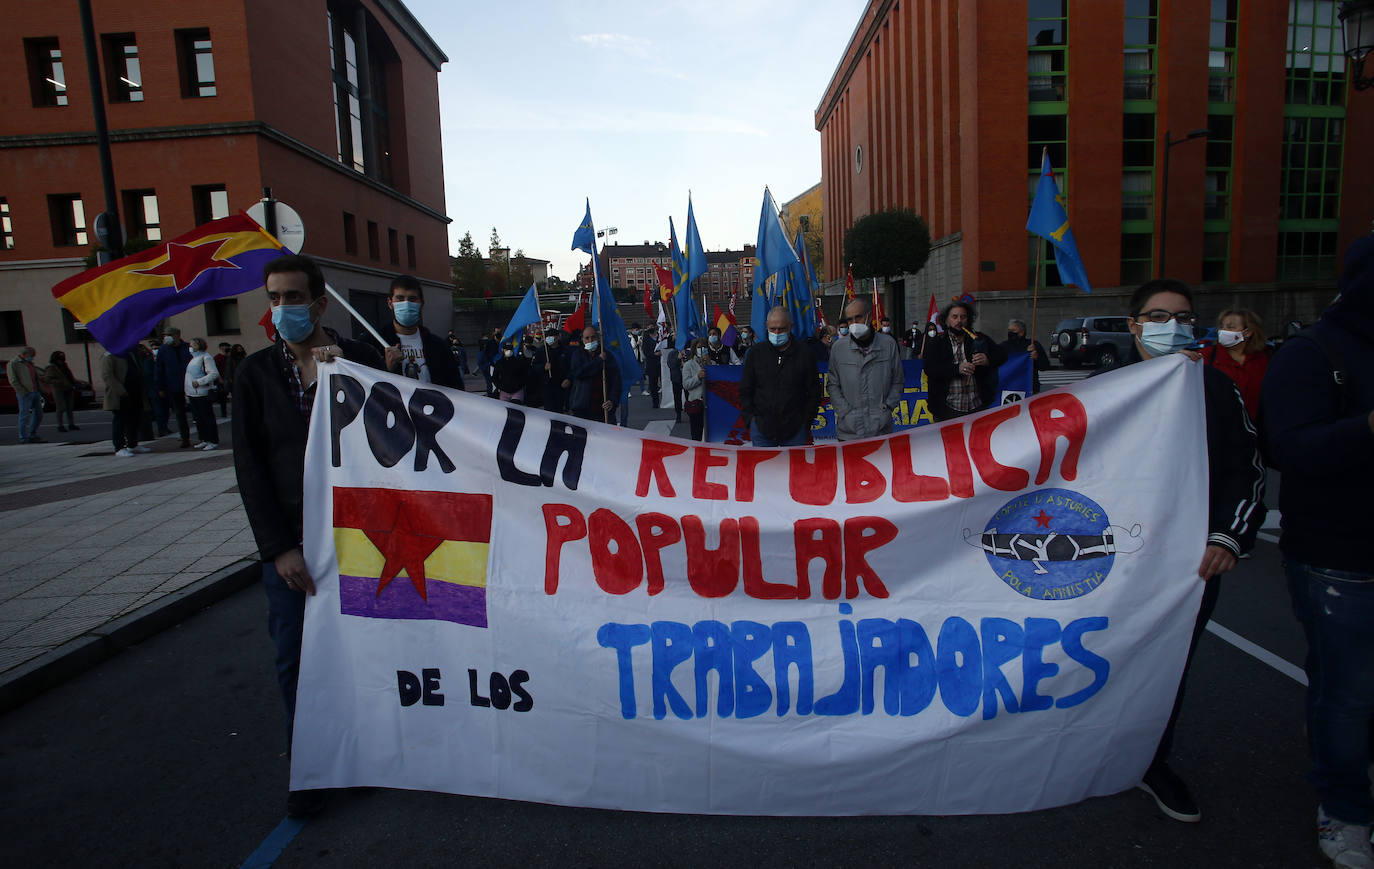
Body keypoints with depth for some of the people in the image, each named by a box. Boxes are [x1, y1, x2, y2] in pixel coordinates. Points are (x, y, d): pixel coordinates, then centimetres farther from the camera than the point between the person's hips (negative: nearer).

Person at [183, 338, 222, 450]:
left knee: (208, 418, -4)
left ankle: (214, 441, 0)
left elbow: (214, 373, -20)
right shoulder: (193, 358, 17)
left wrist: (199, 382, -22)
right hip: (192, 394, 9)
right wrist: (187, 391, 20)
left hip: (203, 393, -9)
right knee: (198, 418, 13)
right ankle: (204, 440, 21)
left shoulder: (205, 357, -10)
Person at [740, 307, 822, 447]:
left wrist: (806, 421, -1)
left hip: (795, 431, -1)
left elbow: (814, 393, 6)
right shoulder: (756, 354, 6)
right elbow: (745, 391, 11)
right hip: (761, 430, 1)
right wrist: (751, 418, 1)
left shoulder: (805, 354, 2)